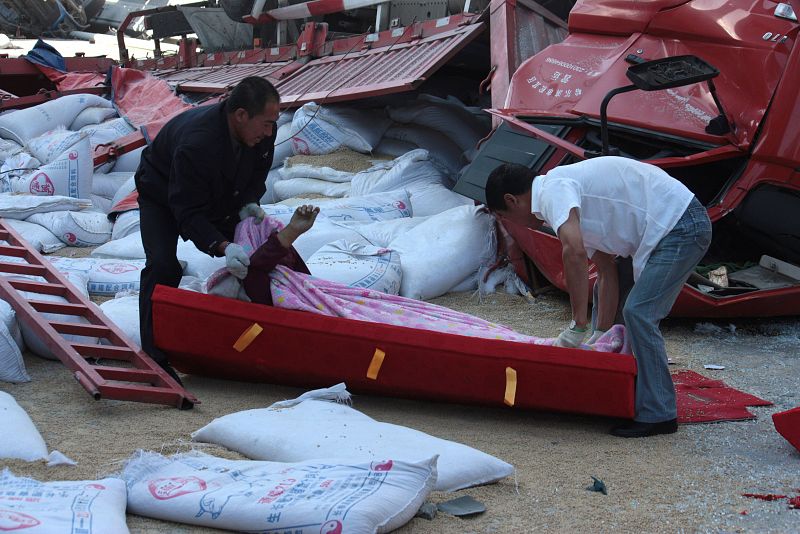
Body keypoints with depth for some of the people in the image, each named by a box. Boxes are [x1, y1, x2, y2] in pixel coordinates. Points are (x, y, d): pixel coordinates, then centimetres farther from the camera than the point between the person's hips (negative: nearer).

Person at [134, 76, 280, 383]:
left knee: (249, 256, 2)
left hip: (222, 196, 7)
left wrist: (248, 202, -18)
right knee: (162, 267, -24)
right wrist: (222, 247, -53)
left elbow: (258, 171, 0)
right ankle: (154, 357, -19)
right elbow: (189, 215, -40)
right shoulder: (196, 143, -45)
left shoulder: (262, 130, -23)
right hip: (162, 196, -7)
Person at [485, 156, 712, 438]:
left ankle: (657, 414, -5)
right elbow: (607, 272, 16)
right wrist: (600, 334, 13)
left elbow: (574, 252, -32)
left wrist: (578, 325, -26)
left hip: (681, 226, -11)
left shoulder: (553, 189, -15)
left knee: (638, 312, -13)